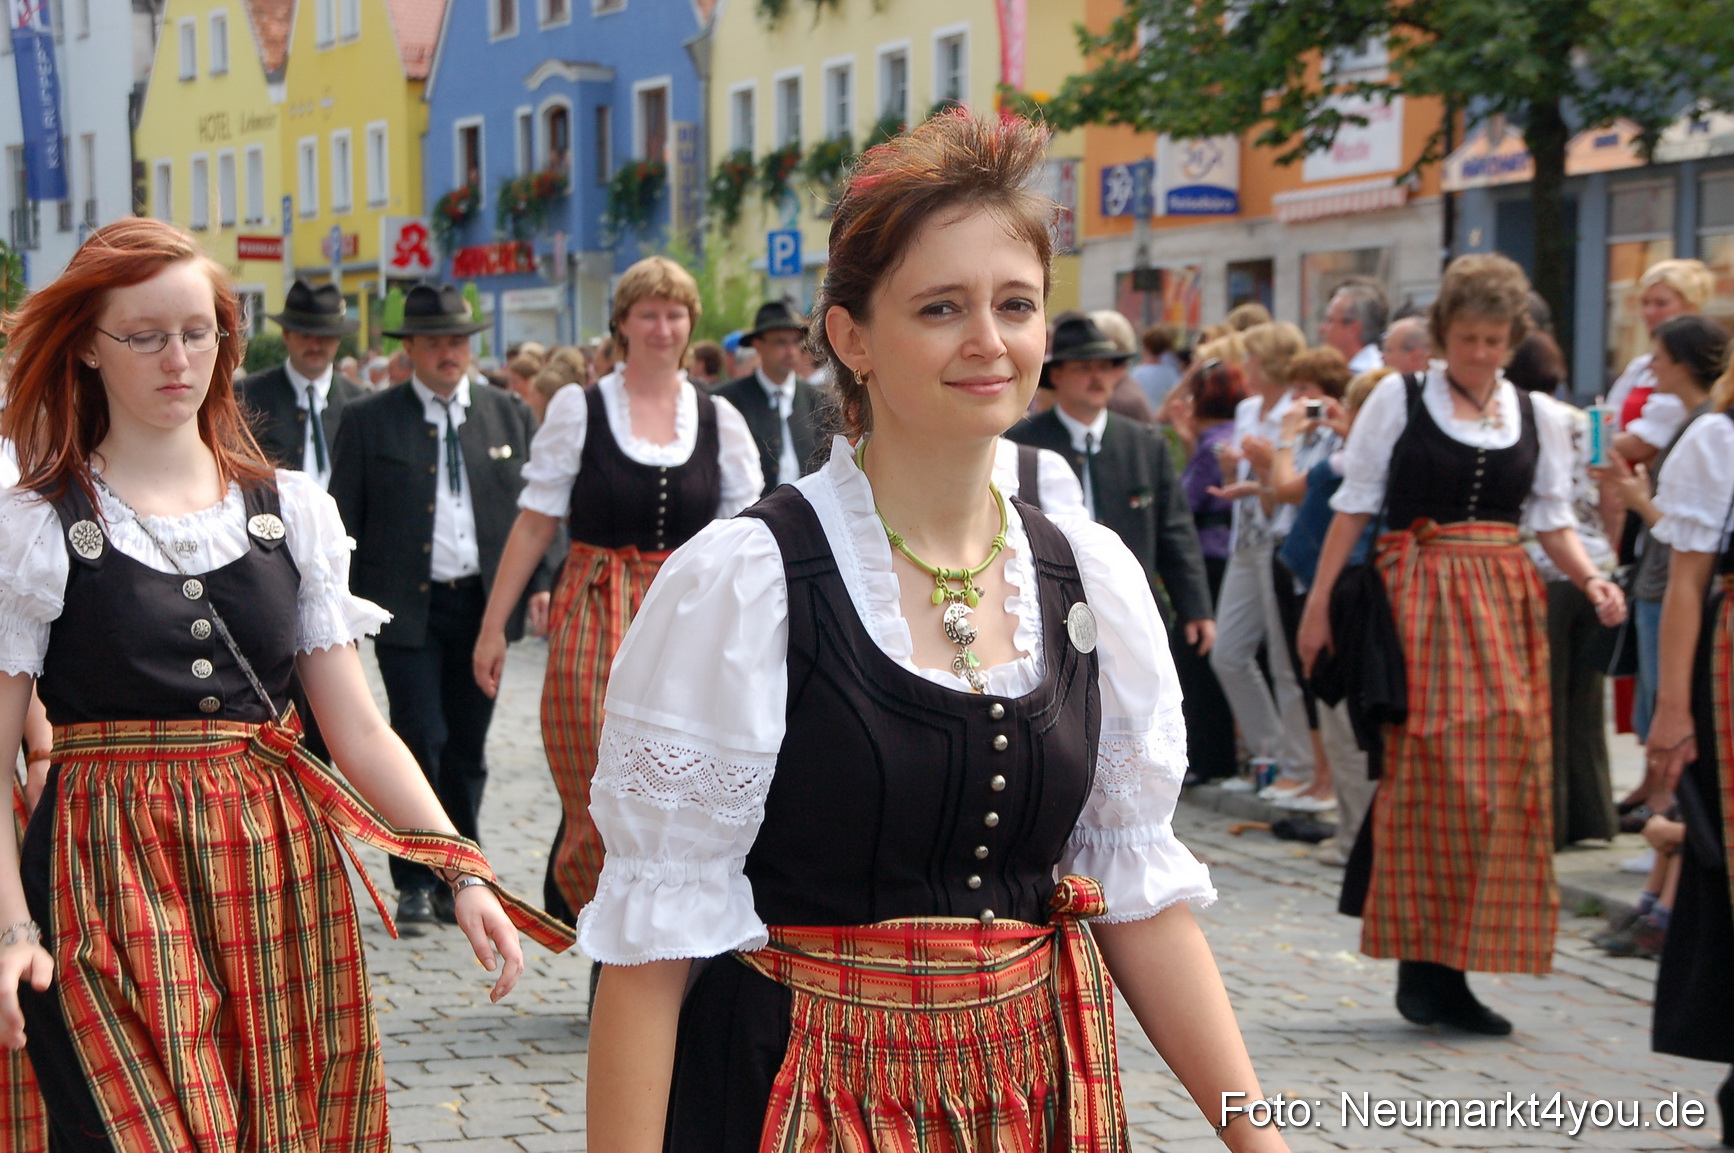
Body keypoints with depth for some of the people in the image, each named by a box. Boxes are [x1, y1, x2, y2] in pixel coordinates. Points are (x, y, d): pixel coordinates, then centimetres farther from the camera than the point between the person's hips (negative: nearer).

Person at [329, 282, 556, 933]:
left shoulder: (508, 415, 9)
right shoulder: (369, 422, 1)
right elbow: (345, 521, 2)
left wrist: (541, 580, -1)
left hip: (484, 604, 3)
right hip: (407, 609, -3)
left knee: (467, 750, 9)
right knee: (420, 739, -10)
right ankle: (414, 883, 3)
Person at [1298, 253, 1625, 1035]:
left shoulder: (1537, 419, 11)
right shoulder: (1399, 400, 2)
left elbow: (1553, 520, 11)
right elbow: (1355, 507, 2)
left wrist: (1591, 580, -8)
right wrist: (1319, 603, -3)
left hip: (1506, 604, 4)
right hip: (1419, 597, -4)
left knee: (1505, 779, 1)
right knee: (1429, 773, -8)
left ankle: (1451, 970, 9)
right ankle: (1422, 963, -1)